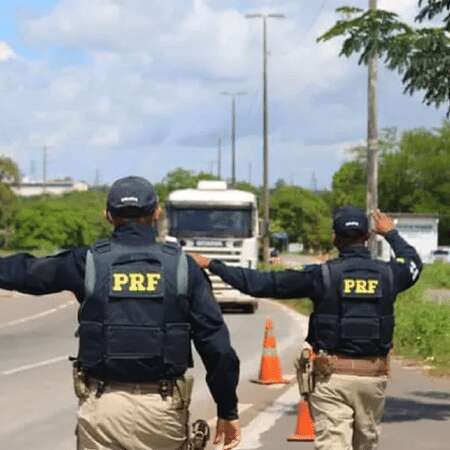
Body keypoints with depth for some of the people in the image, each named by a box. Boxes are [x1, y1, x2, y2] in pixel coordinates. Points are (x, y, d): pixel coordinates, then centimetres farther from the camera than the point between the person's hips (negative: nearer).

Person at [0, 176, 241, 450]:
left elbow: (25, 272, 16)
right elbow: (216, 344, -1)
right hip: (163, 407, 0)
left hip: (102, 404, 0)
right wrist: (228, 410, 6)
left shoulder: (88, 262, 0)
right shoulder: (182, 266, 0)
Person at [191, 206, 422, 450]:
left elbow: (263, 282, -6)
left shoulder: (322, 275, -7)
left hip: (332, 375, -3)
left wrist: (212, 265, 2)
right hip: (373, 376, 4)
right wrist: (391, 233, 45)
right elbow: (414, 262, 27)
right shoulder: (387, 273, 2)